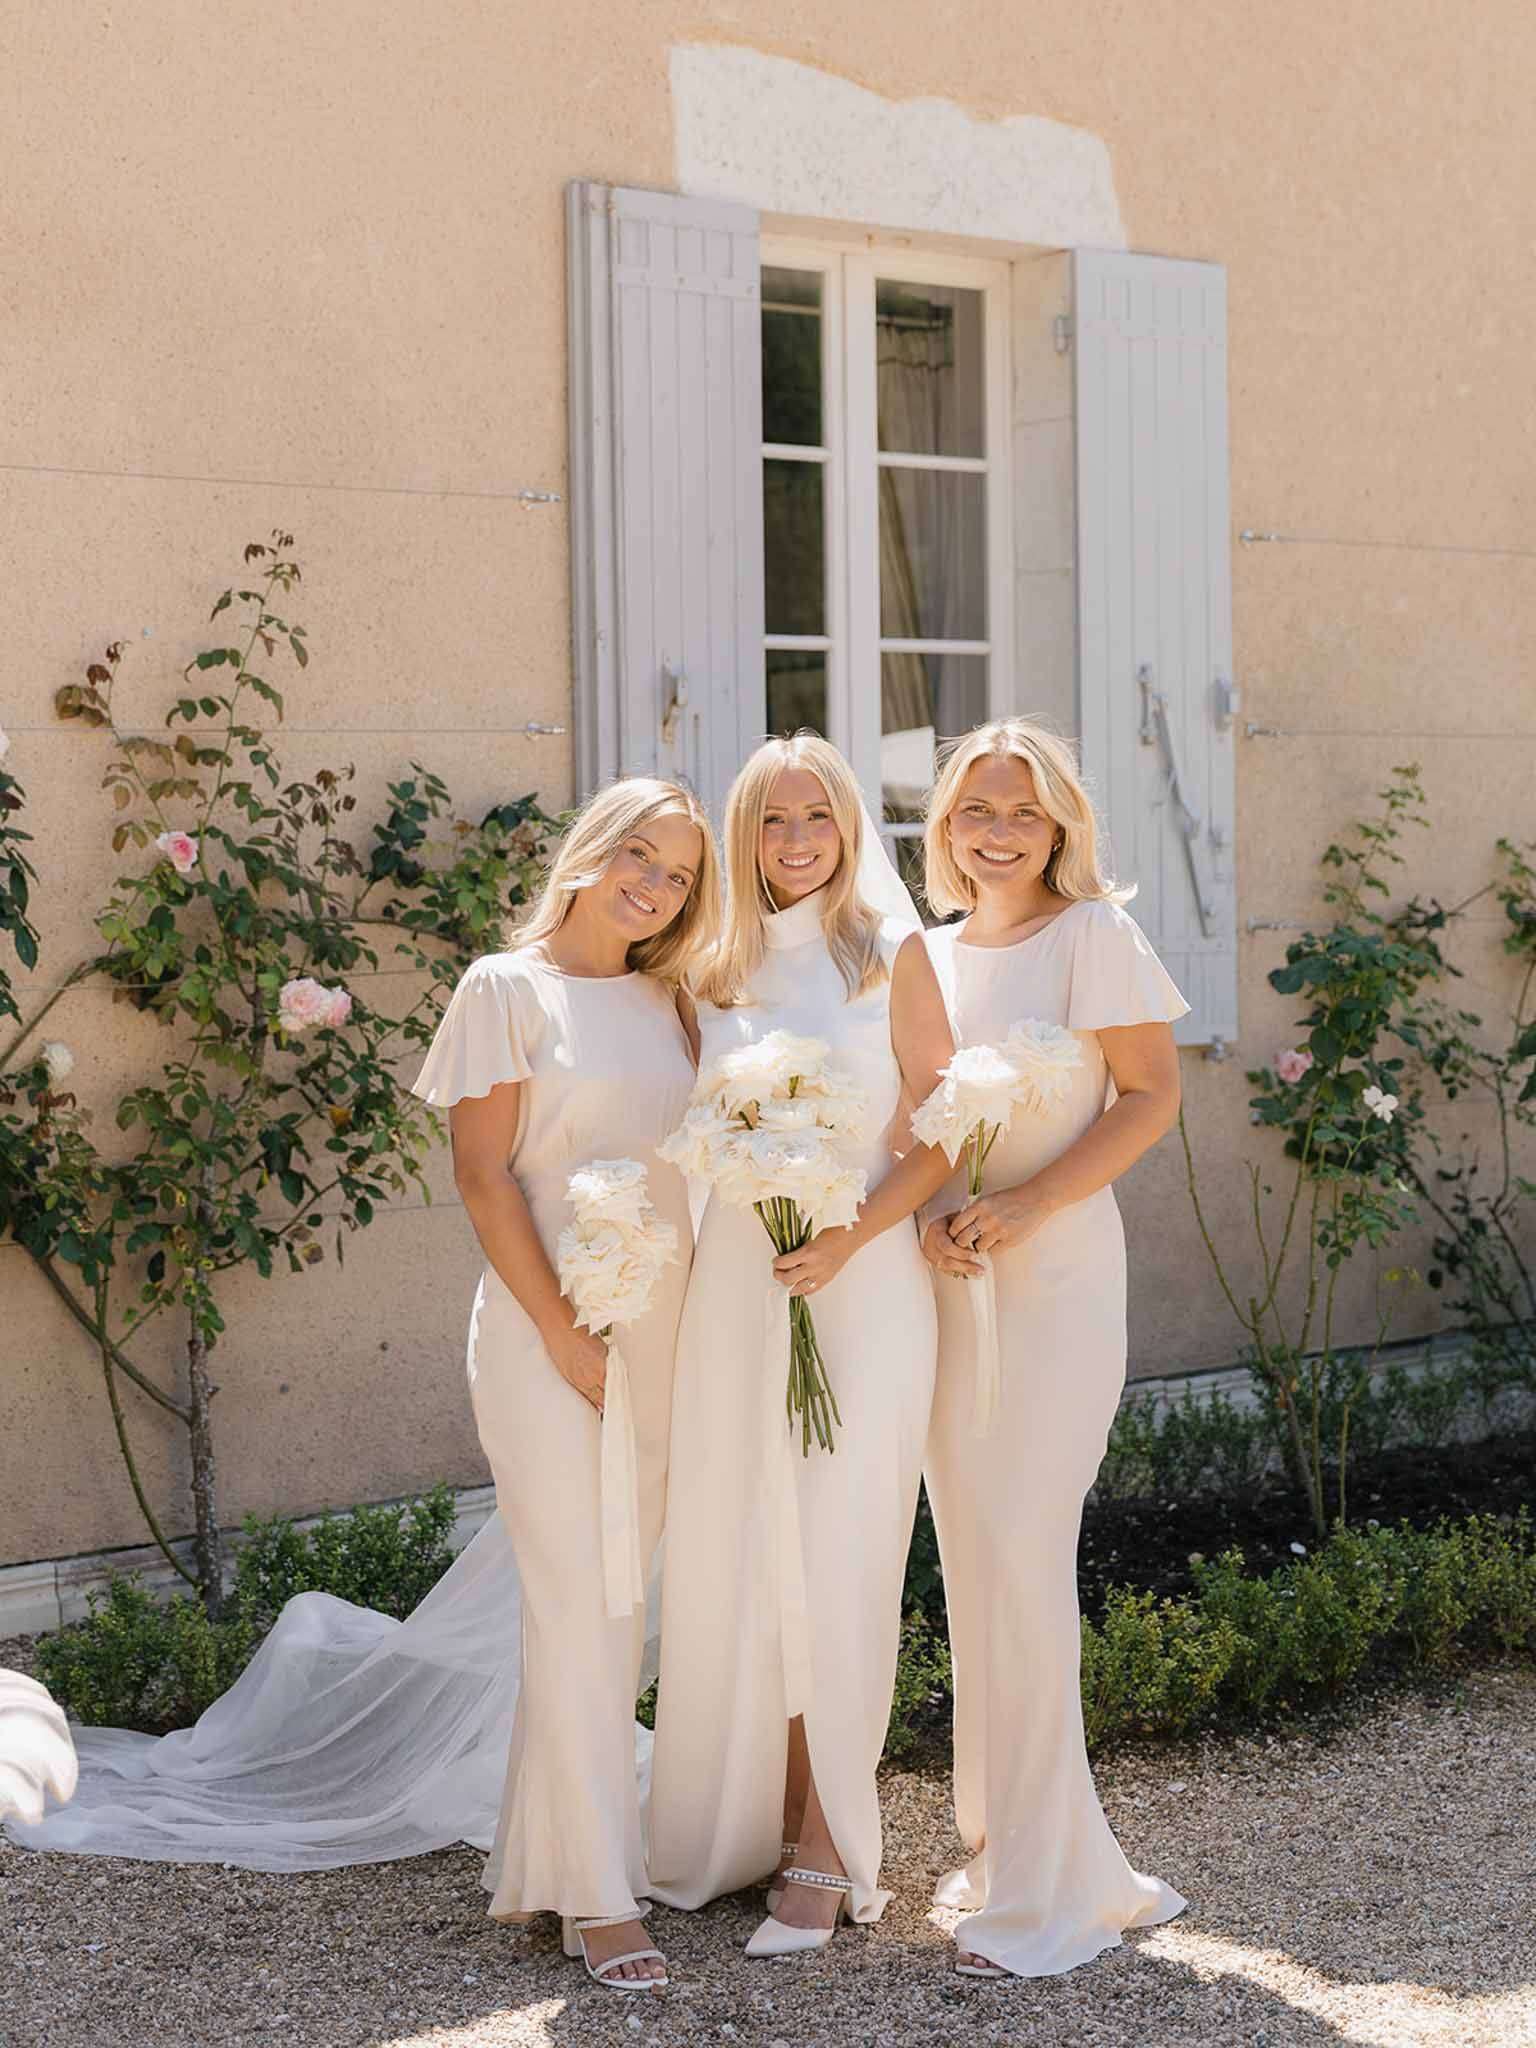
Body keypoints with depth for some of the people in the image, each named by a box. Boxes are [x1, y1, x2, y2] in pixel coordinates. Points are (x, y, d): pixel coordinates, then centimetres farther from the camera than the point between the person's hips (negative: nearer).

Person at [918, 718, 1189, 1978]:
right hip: (946, 1284, 6)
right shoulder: (928, 955, 12)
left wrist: (1024, 1207, -19)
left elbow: (1151, 1096, -8)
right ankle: (1009, 1844, 20)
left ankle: (1045, 1889, 0)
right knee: (975, 1565, 8)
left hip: (1056, 1276, -6)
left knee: (1022, 1561, -9)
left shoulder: (1092, 936, -5)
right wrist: (920, 1219, -4)